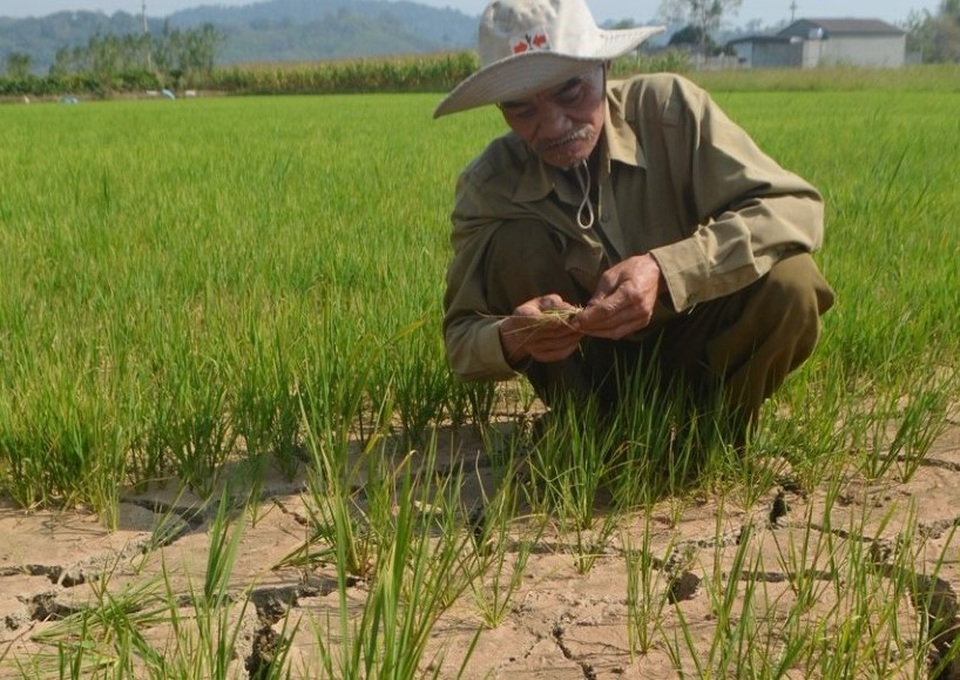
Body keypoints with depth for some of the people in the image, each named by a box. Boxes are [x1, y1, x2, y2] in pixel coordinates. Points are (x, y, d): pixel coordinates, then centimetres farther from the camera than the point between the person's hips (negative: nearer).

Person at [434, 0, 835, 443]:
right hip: (592, 367, 0)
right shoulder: (489, 187, -17)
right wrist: (511, 340, -40)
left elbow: (796, 210, -28)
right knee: (513, 245, -24)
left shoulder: (667, 109, -21)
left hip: (698, 346, 0)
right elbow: (462, 338, -15)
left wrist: (665, 271, -43)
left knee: (790, 281, -29)